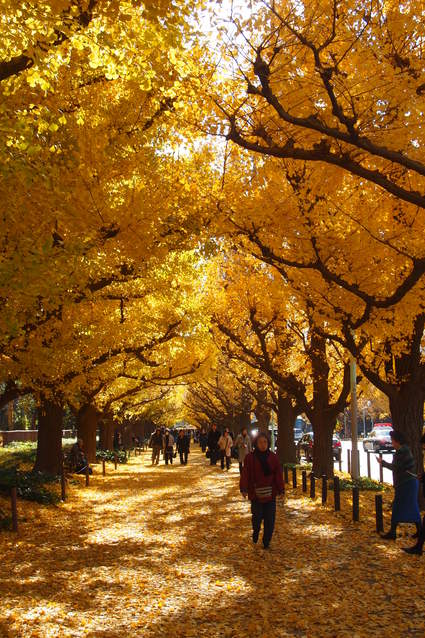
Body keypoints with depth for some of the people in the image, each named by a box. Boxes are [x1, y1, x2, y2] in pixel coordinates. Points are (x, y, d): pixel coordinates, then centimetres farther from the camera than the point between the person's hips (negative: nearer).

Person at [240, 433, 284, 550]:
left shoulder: (273, 457, 4)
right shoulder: (250, 457, -2)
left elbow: (278, 474, 3)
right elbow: (245, 474, -6)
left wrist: (281, 490, -2)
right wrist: (244, 489, -14)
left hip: (270, 494, 2)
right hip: (256, 493, -2)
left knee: (270, 519, 4)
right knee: (257, 517, 2)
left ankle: (266, 542, 18)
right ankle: (255, 533, 32)